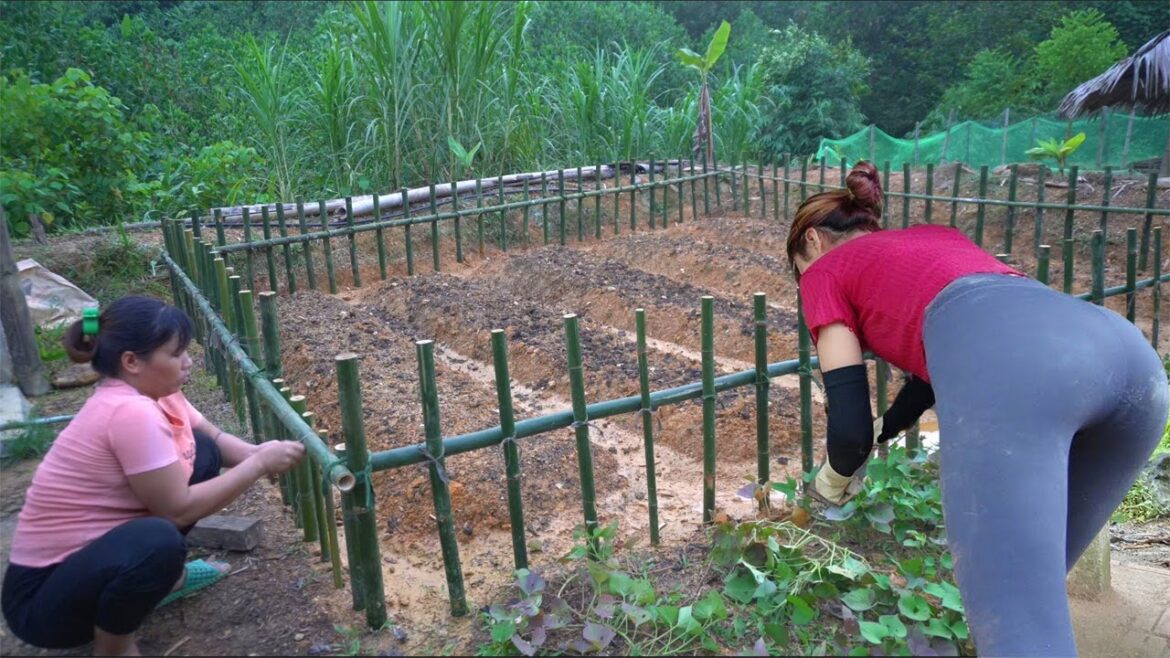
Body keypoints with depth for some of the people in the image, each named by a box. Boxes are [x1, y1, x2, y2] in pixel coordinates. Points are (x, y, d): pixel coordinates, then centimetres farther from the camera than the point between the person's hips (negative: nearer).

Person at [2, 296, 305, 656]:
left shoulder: (150, 391, -3)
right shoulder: (132, 411, -29)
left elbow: (213, 438, 8)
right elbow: (179, 508, -24)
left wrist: (257, 453, -10)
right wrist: (259, 464, -17)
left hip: (94, 550, 9)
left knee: (203, 454, 7)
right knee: (159, 541, -39)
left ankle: (164, 576, 20)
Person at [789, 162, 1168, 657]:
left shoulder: (827, 270, 24)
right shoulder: (934, 235, 42)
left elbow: (850, 427, 17)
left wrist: (833, 479, 39)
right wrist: (882, 432, 65)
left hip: (1009, 369, -7)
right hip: (1128, 351, 8)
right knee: (1033, 584, 24)